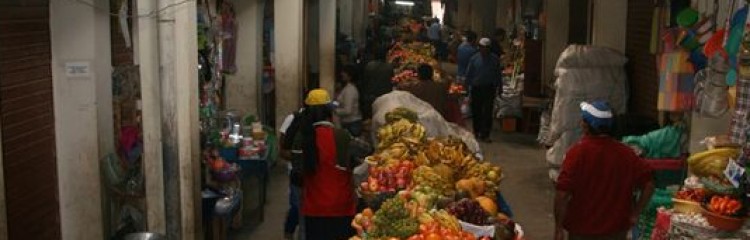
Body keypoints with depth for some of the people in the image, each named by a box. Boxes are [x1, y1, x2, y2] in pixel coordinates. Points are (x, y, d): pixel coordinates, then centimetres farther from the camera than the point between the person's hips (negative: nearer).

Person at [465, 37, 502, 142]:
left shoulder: (495, 59, 3)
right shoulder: (474, 59, 2)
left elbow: (498, 74, 8)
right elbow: (468, 74, 7)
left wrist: (497, 86, 4)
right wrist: (470, 86, 3)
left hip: (489, 88, -1)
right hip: (476, 88, 1)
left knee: (487, 112, -5)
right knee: (476, 111, 8)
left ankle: (485, 134, -2)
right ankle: (477, 131, 24)